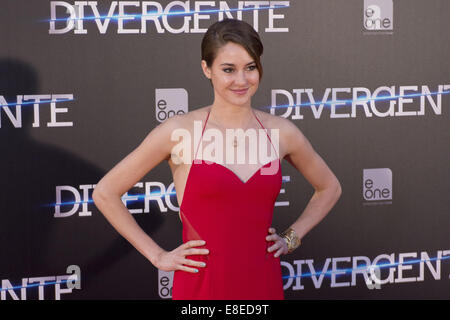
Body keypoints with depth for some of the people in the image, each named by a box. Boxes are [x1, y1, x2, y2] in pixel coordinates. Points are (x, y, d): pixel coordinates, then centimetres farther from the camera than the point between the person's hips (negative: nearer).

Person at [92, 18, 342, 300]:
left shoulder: (280, 131, 2)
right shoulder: (181, 131, -7)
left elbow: (329, 188, 20)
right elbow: (105, 193, -2)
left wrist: (291, 238, 8)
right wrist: (157, 255, -3)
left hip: (264, 284, 3)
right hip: (201, 286, -3)